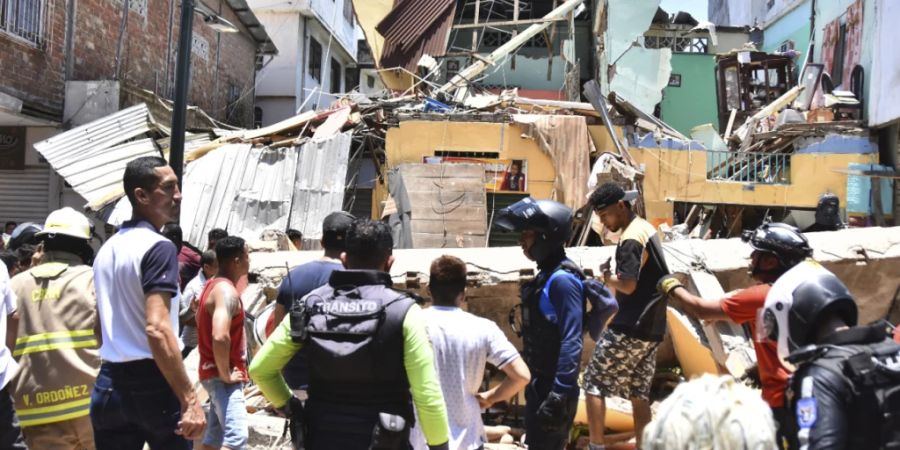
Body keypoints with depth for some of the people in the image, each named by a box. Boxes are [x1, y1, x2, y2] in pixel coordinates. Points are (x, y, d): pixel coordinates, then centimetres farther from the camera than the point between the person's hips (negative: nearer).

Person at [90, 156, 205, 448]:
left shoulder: (107, 248, 12)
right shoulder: (158, 247, -14)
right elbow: (157, 328, -24)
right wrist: (190, 400, -25)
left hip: (110, 382, 8)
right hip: (152, 382, -7)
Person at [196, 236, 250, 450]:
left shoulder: (213, 285, 13)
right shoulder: (227, 291, -19)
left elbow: (206, 326, 26)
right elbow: (220, 336, -33)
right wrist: (226, 374, -21)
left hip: (214, 374, 10)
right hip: (222, 378, -10)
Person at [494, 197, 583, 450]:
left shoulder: (562, 280, -20)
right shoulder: (547, 276, 10)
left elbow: (571, 343, -24)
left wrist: (560, 395, -26)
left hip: (553, 388, -10)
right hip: (540, 384, 10)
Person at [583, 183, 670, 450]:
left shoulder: (630, 239, -17)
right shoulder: (647, 229, 13)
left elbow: (628, 285, -23)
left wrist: (607, 277, -6)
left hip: (629, 328, -9)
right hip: (651, 328, 9)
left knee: (594, 383, 0)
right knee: (639, 392, 12)